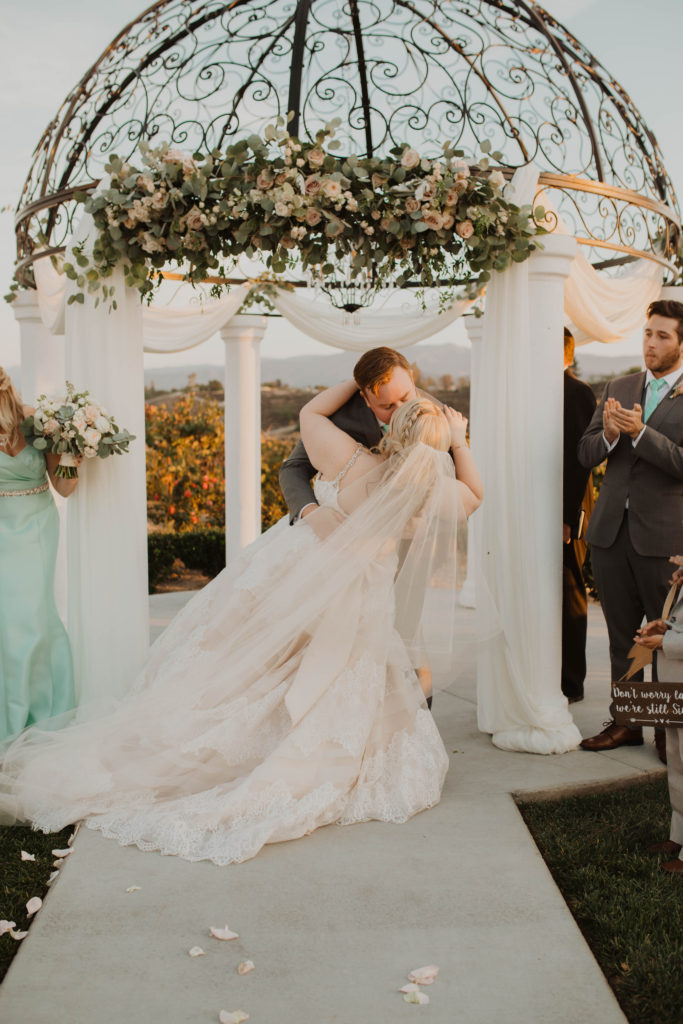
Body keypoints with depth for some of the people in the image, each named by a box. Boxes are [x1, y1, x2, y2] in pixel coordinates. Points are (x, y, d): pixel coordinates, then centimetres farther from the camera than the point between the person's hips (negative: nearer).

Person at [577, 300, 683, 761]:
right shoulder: (618, 388, 12)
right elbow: (586, 453, 9)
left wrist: (640, 432, -22)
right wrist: (609, 434, -12)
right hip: (611, 531, 5)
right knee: (622, 636, 13)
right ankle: (626, 722, 25)